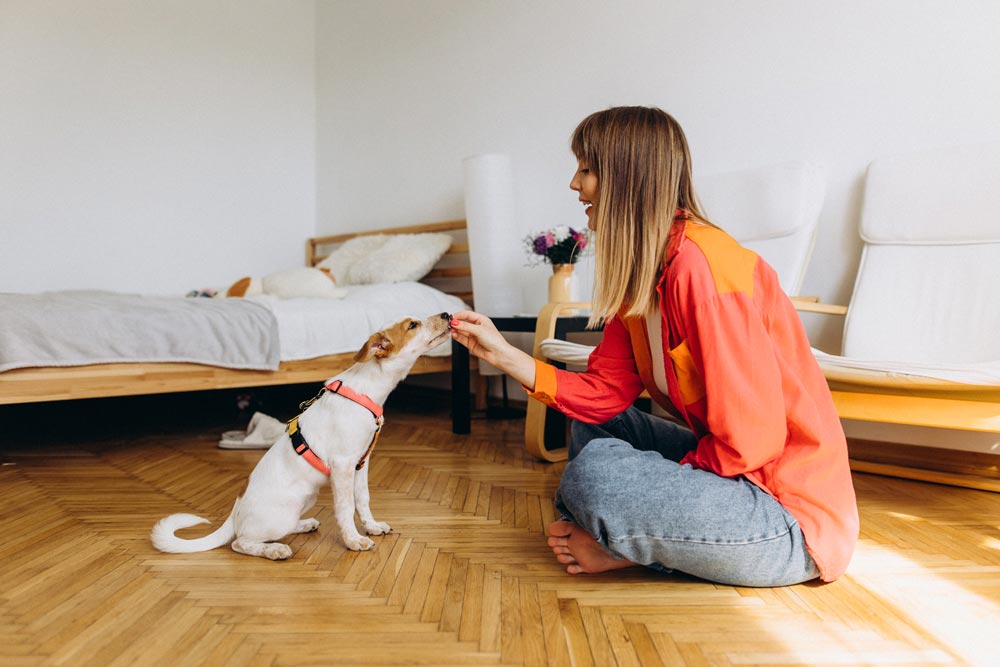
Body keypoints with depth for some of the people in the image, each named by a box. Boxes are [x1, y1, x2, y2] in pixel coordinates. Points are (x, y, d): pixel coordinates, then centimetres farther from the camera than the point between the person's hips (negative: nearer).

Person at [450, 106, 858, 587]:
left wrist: (660, 488, -11)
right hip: (730, 468, 9)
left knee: (595, 473, -27)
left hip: (794, 520, -9)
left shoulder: (699, 264, -24)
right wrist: (503, 354, -4)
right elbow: (603, 392, 2)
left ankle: (626, 551, 2)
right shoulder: (640, 272, 5)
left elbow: (747, 441, -24)